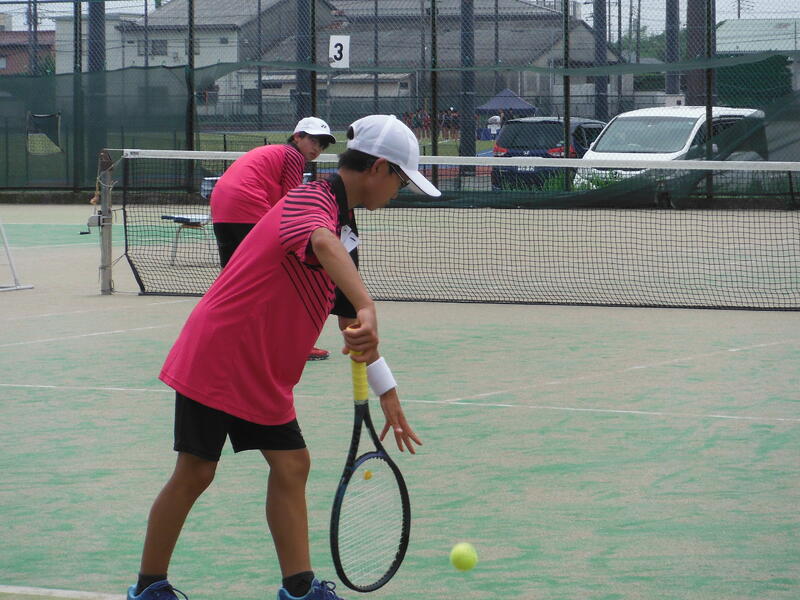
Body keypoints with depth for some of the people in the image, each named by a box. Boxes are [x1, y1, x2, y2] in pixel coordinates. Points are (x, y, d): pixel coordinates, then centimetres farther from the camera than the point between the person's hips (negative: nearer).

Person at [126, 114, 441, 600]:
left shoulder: (341, 224, 11)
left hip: (264, 374, 9)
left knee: (291, 465, 4)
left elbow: (350, 321, 20)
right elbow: (324, 245, -45)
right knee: (195, 473, 0)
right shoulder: (309, 201, -18)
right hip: (216, 356, -9)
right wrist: (367, 311, -60)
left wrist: (388, 394, 21)